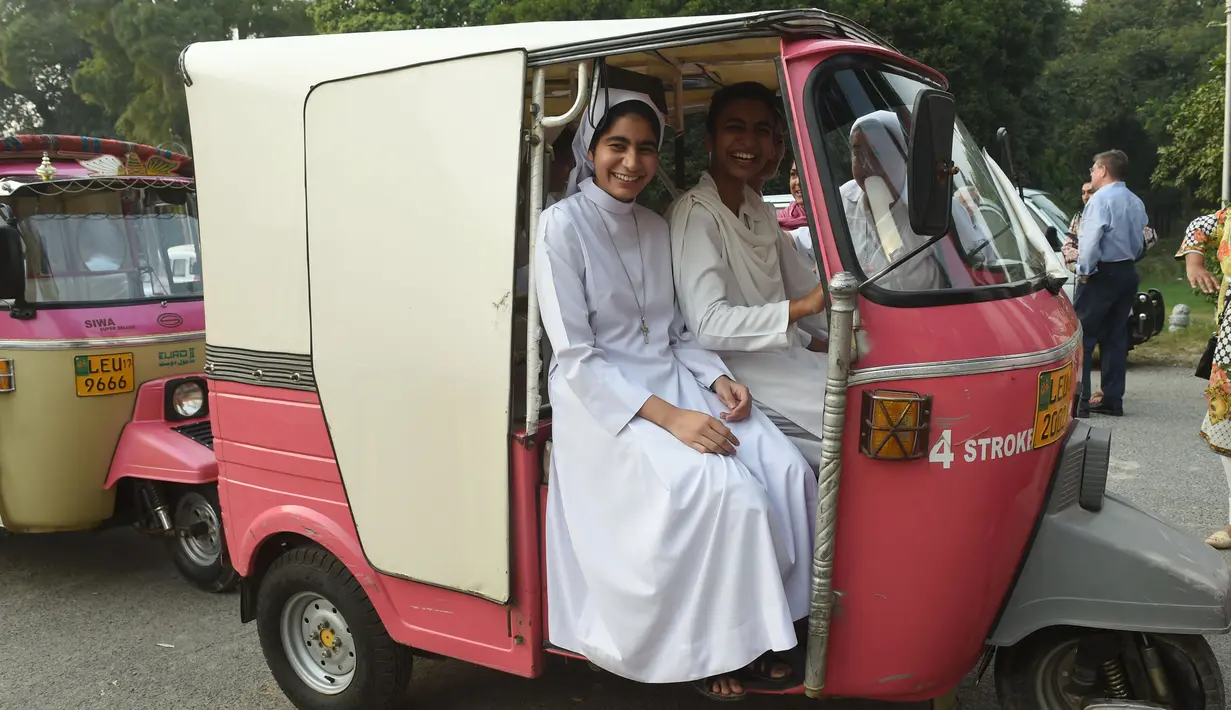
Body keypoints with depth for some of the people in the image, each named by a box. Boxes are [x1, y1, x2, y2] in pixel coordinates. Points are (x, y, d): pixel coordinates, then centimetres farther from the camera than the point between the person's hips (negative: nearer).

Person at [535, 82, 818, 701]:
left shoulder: (655, 227, 14)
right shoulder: (562, 226, -8)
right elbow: (575, 358, -14)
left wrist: (718, 379, -2)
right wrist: (668, 417, -22)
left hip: (674, 382, 7)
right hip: (602, 400, -7)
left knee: (787, 474, -15)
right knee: (728, 495, -26)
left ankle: (758, 631, -2)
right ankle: (709, 650, -4)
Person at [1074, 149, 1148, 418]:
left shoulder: (1101, 199, -13)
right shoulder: (1136, 202, 12)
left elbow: (1091, 239, -19)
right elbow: (1142, 241, 18)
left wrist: (1084, 271, -10)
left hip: (1103, 274, -8)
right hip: (1127, 272, 8)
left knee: (1082, 335, -6)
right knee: (1115, 337, 11)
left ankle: (1079, 399, -11)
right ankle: (1113, 399, 13)